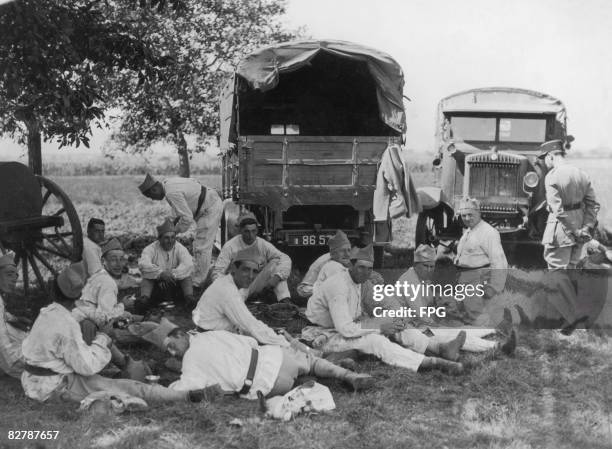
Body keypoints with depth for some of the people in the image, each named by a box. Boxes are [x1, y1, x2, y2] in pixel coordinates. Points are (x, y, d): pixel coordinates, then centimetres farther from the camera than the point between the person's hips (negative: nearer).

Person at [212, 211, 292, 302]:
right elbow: (218, 272, -8)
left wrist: (276, 277, -27)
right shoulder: (230, 246, -5)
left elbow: (285, 259, -7)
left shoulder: (263, 245, 1)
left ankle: (285, 300, -30)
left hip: (257, 287, 3)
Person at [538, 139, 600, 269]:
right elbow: (593, 205, 2)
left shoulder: (551, 177, -16)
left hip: (561, 233, -7)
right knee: (570, 267, 20)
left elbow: (558, 211, -22)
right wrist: (586, 228, -2)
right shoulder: (582, 174, 5)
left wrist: (575, 232, -15)